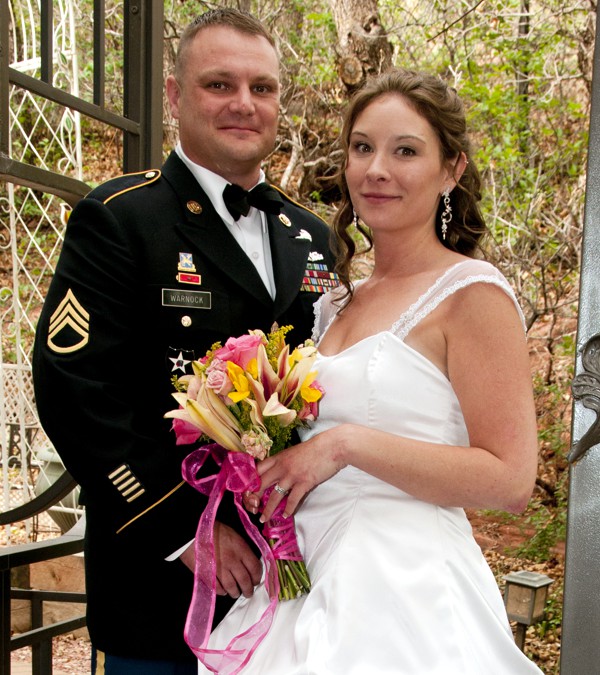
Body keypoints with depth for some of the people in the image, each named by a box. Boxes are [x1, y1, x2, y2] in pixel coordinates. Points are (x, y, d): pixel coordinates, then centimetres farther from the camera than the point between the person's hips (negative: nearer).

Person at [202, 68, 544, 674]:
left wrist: (345, 443, -20)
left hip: (402, 597, -6)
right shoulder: (337, 302, 10)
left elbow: (509, 479, -16)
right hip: (312, 583, 7)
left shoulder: (471, 293, -10)